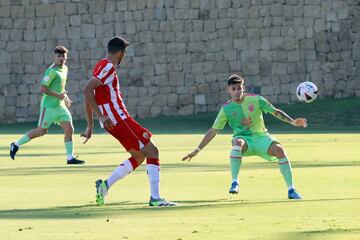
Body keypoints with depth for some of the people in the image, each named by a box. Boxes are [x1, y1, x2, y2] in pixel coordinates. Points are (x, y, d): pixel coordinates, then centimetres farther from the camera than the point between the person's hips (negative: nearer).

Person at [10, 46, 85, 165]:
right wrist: (58, 95, -20)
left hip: (60, 106, 8)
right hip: (49, 106, -8)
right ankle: (16, 145, 12)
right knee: (42, 130, -3)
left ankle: (70, 157, 2)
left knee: (69, 129, -2)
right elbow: (42, 89, -20)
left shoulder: (64, 68, 12)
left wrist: (65, 97, 17)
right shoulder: (51, 71, -16)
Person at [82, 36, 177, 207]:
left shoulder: (102, 66, 18)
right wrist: (100, 115, -26)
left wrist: (90, 125, 23)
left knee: (139, 156, 15)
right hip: (118, 118, -10)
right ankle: (155, 198, -8)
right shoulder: (108, 67, -12)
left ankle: (105, 185, 7)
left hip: (111, 121, 10)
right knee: (152, 151, -5)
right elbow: (87, 90, -23)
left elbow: (88, 95, 22)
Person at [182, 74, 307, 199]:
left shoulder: (256, 99, -4)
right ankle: (234, 182, -34)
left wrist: (292, 122, -11)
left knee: (279, 149, -27)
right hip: (243, 138, -1)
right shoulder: (226, 108, -3)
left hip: (260, 136, 1)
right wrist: (197, 150, -6)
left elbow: (275, 112, 3)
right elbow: (213, 131, -1)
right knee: (237, 142, -38)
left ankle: (291, 190, -19)